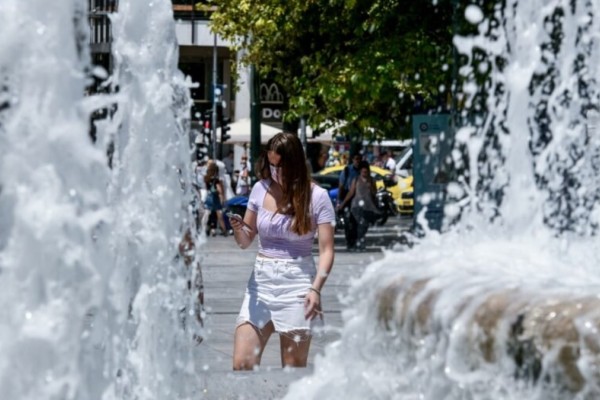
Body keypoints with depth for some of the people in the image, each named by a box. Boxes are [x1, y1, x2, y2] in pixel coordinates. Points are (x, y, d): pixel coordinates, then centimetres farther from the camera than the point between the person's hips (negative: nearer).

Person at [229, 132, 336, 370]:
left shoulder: (316, 196, -3)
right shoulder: (261, 189, 8)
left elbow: (326, 250, -4)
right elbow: (245, 242, 14)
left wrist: (316, 288, -18)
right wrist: (237, 227, -9)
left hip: (297, 283, -3)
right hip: (261, 281, 3)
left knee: (294, 372, 1)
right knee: (241, 365, -6)